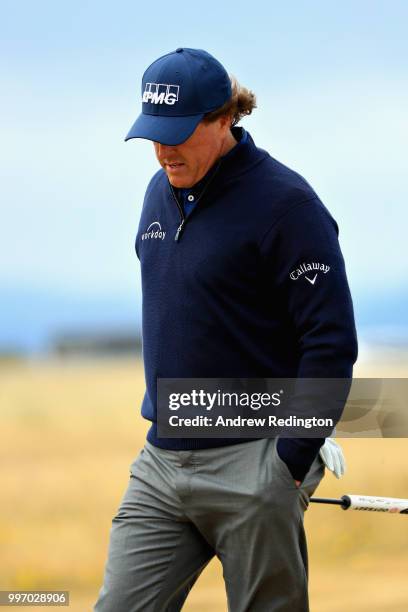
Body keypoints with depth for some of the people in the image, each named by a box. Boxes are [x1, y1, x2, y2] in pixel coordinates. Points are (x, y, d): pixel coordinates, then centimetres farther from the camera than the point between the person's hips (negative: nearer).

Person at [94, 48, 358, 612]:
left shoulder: (284, 201, -11)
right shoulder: (160, 192, 12)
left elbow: (332, 342, -14)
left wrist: (291, 463, -15)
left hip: (251, 466, -7)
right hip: (159, 465, 7)